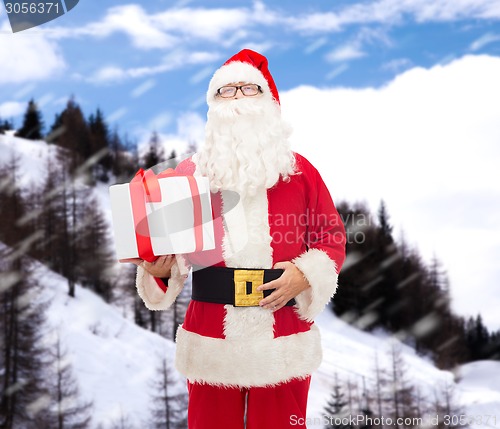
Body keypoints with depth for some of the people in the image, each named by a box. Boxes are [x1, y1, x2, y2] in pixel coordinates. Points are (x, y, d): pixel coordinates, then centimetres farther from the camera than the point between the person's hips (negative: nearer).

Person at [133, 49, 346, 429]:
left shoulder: (300, 170, 5)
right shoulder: (190, 173, 6)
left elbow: (333, 236, 6)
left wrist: (306, 275, -11)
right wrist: (160, 269, -14)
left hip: (285, 344, 0)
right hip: (211, 343, 0)